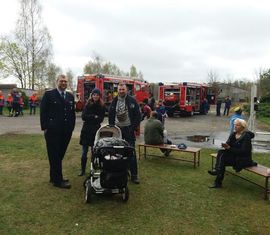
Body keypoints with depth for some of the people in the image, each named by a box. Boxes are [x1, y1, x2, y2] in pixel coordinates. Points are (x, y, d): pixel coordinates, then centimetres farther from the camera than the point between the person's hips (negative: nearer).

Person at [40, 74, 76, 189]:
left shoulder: (70, 96, 14)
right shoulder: (49, 94, -1)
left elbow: (72, 113, 15)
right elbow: (43, 112, -4)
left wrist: (72, 127, 8)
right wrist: (45, 128, -8)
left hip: (66, 132, 5)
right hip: (53, 131, -5)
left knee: (60, 155, 11)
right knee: (54, 156, 1)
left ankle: (54, 177, 25)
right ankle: (57, 180, 8)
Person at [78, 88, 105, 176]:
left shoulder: (102, 106, 2)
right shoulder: (87, 105, 4)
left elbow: (101, 119, -5)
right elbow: (83, 116, -5)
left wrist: (89, 118, -10)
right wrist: (94, 117, -10)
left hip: (96, 131, -1)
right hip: (86, 130, 1)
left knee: (94, 151, 4)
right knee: (84, 152, 3)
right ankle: (82, 170, 15)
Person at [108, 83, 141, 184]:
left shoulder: (132, 101, -1)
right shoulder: (114, 101, 8)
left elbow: (138, 115, -2)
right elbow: (110, 116, 13)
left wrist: (134, 127, -8)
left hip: (128, 129, -3)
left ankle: (134, 175, 6)